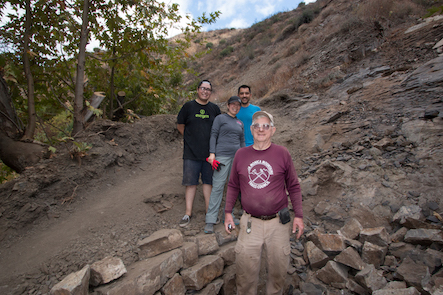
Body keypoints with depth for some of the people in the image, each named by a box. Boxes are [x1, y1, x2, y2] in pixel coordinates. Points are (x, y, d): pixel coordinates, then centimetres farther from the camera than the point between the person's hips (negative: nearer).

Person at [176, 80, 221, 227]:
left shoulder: (215, 108, 8)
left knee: (208, 182, 8)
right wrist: (190, 138, 4)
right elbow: (180, 125, 8)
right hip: (191, 153, -2)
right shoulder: (188, 106, 2)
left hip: (209, 153, 2)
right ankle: (188, 213, 12)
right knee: (191, 182, 3)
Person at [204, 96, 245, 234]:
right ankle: (210, 221, -6)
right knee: (217, 186, -10)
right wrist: (212, 153, -11)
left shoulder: (240, 123, 19)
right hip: (222, 156, -6)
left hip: (237, 157, 6)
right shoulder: (220, 118, 5)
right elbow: (213, 136, -2)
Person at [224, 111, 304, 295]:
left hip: (278, 223, -1)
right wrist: (228, 212, 6)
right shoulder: (241, 155, 1)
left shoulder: (282, 154, -5)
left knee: (278, 268, 15)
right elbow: (233, 186, 10)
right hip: (250, 222, 1)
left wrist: (299, 216, 0)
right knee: (245, 269, 9)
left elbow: (294, 186, 2)